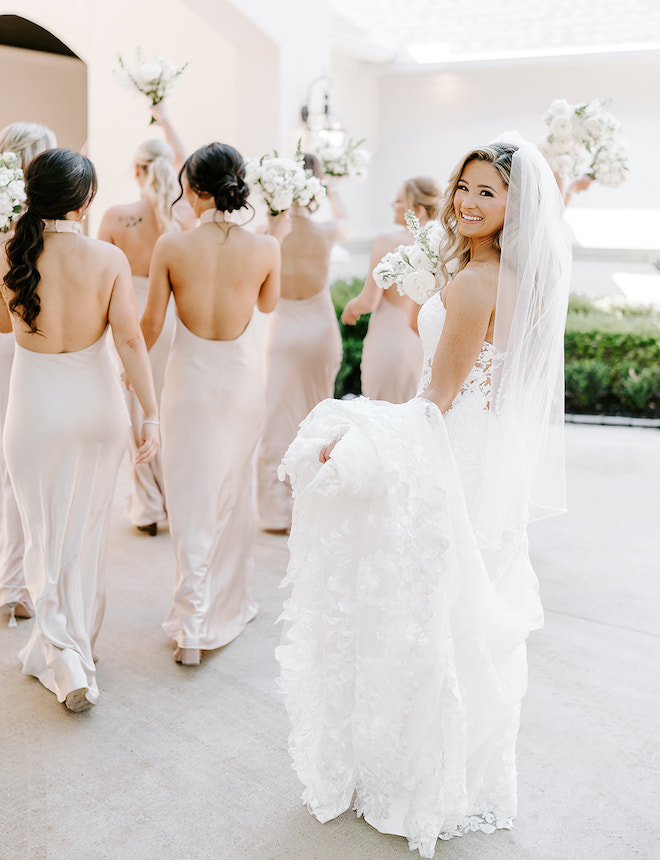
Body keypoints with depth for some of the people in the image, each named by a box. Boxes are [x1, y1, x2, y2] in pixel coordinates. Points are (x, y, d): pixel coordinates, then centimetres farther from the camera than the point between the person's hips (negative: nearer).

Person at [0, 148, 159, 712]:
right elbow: (131, 339, -13)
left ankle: (65, 658, 6)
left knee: (45, 535, 13)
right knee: (87, 532, 18)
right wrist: (152, 414, -9)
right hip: (97, 402, 1)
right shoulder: (109, 259, -13)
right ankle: (81, 644, 35)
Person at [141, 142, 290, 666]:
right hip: (242, 381, 1)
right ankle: (231, 602, 35)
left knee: (192, 500, 6)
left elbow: (151, 323, -4)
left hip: (190, 380, -1)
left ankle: (192, 629, 5)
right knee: (233, 493, 19)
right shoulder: (263, 248, -10)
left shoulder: (170, 246, -12)